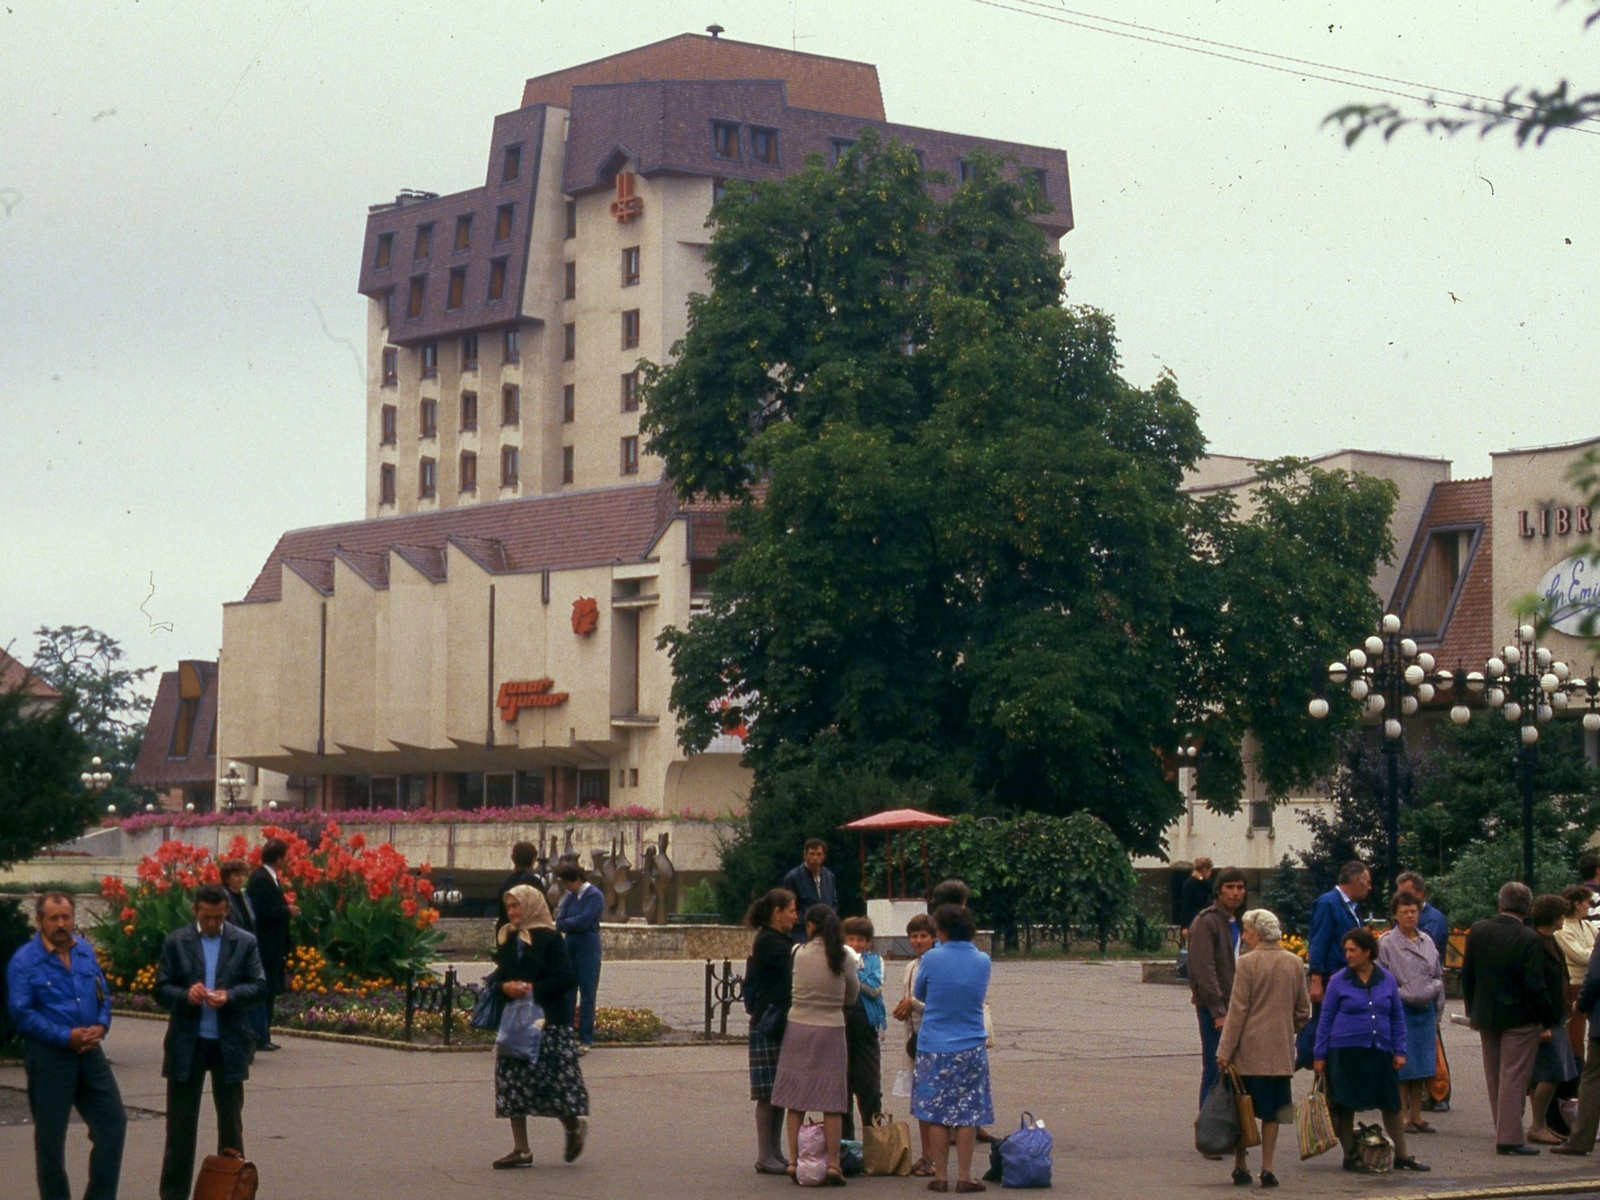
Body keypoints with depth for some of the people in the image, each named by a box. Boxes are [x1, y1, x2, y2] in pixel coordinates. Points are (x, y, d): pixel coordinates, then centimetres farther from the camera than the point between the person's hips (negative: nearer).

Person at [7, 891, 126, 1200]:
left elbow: (103, 995, 15)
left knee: (113, 1123, 4)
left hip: (90, 1052, 5)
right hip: (48, 1056, -5)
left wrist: (101, 1026, -5)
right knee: (50, 1136, 4)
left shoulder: (86, 951, 8)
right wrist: (66, 1036, -18)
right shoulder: (24, 960, -9)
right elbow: (21, 1012, -13)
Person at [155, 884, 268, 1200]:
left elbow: (259, 987, -1)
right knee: (180, 1124, 4)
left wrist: (230, 996, -19)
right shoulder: (176, 942, 1)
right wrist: (186, 995, -20)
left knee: (230, 1123, 10)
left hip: (230, 1044, 0)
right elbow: (161, 990, 0)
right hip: (187, 1043, 0)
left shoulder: (245, 943, 1)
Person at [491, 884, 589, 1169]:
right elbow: (499, 975, 16)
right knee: (512, 1081, 3)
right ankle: (521, 1150, 8)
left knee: (550, 1079, -9)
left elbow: (567, 979, -12)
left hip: (548, 1020, -7)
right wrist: (505, 986, -6)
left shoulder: (549, 938, -7)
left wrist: (534, 989, -19)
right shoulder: (506, 938, 12)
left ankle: (574, 1125, 19)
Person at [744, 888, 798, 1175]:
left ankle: (775, 1153, 15)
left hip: (781, 1025, 10)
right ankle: (765, 1157, -4)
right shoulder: (767, 942, -12)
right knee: (769, 1094, -7)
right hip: (768, 1026, -10)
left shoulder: (775, 941, 18)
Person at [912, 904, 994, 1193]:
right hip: (971, 1049, 1)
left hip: (934, 1049, -1)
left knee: (937, 1114, 6)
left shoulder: (931, 959, -9)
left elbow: (918, 994, 8)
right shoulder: (982, 961, -1)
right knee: (967, 1114, 5)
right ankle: (964, 1177, 4)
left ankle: (941, 1176, 7)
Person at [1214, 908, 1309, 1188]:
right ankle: (1267, 1169, 5)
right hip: (1280, 1050, 3)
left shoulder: (1248, 963, -9)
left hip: (1248, 1050, -3)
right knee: (1271, 1111, 8)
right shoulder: (1295, 963, 4)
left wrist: (1224, 1051, -7)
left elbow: (1237, 1010, -10)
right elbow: (1303, 1010, 9)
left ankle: (1241, 1166, 10)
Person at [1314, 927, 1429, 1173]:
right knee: (1345, 1105, 2)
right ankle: (1350, 1156, 14)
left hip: (1379, 1052, 2)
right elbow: (1326, 1020, 2)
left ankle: (1402, 1155, 13)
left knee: (1391, 1104, 4)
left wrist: (1399, 1051, 5)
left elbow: (1398, 1017, 12)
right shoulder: (1338, 981, 0)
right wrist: (1320, 1056, 0)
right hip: (1346, 1052, -2)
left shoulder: (1387, 980, 6)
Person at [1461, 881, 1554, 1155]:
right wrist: (1546, 1020, -7)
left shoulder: (1477, 932, -1)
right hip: (1520, 1017, -5)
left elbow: (1466, 976, 5)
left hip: (1486, 1016, 5)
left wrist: (1472, 1011, 15)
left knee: (1495, 1078, 14)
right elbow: (1534, 985, -17)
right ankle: (1510, 1137, -3)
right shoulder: (1529, 939, -16)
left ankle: (1504, 1132, 22)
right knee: (1514, 1077, -1)